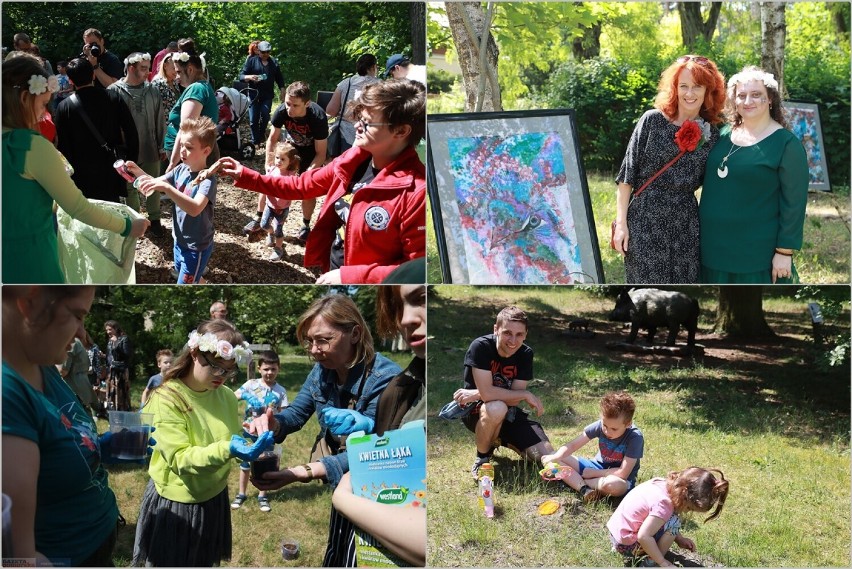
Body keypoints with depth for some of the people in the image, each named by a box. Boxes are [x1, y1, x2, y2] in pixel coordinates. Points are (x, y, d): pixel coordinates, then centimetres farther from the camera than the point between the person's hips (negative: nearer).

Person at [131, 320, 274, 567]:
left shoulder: (227, 396, -1)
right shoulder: (167, 398, -20)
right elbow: (179, 459, -25)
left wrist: (251, 441, -13)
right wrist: (227, 450, -38)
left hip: (213, 499, 6)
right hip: (175, 504, -5)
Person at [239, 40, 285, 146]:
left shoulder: (273, 62, 12)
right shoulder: (251, 61, 1)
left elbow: (279, 78, 20)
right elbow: (241, 75, -3)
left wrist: (282, 91, 11)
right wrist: (250, 77, -23)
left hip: (267, 95, 2)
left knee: (265, 116, -7)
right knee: (254, 119, -3)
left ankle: (261, 135, 19)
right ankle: (255, 142, 7)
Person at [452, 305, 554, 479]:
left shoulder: (526, 354, -10)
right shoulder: (480, 347, -24)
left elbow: (513, 400, -15)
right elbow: (487, 393, -30)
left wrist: (474, 395, -23)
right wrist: (527, 395, -24)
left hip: (509, 413, 5)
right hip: (476, 410, -5)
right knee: (496, 408, -41)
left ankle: (502, 438, 19)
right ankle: (482, 458, -11)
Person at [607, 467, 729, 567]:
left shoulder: (662, 483, -1)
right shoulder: (664, 504, -27)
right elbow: (643, 537, -31)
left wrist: (679, 539, 8)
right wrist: (663, 562, -20)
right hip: (626, 544, -9)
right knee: (673, 522, -15)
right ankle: (651, 563, -7)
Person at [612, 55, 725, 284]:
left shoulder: (711, 134, 5)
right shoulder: (652, 121, -3)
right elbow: (627, 174, -3)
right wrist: (621, 222, -7)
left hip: (685, 227, 3)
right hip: (644, 222, -3)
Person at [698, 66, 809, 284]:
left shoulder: (786, 143, -10)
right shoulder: (724, 135, 6)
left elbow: (794, 203, -11)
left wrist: (785, 251, -14)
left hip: (756, 256, -6)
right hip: (714, 248, 6)